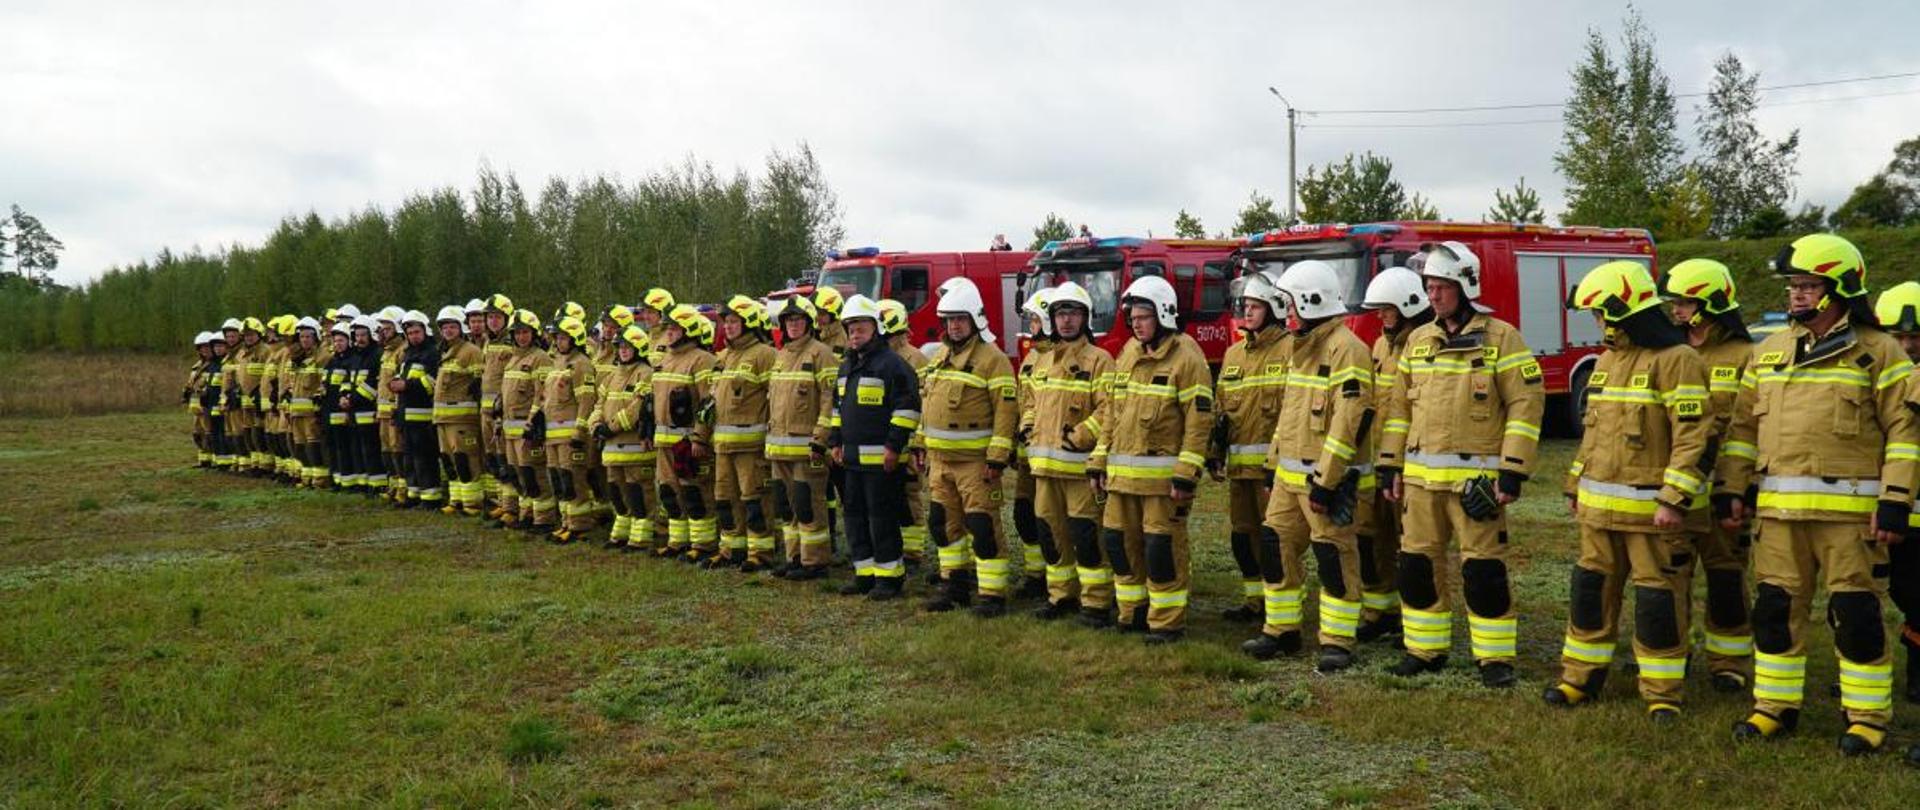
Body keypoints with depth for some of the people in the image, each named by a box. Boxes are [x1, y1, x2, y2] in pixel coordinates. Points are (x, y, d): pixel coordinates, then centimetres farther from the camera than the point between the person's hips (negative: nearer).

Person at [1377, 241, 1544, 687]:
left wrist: (1512, 470, -13)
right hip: (1420, 476, 6)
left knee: (1484, 568, -2)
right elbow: (1399, 405, 16)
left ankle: (1495, 656, 10)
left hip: (1475, 477, -5)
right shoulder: (1418, 340, 12)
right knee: (1418, 563, 9)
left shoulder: (1500, 337, -5)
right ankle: (1425, 649, 22)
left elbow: (1526, 403, -8)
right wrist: (1391, 465, 11)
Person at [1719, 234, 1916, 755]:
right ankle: (1775, 705, 21)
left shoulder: (1877, 352, -1)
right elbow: (1744, 425, 16)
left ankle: (1868, 716, 13)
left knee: (1855, 612, 0)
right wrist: (1731, 489, 10)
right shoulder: (1770, 351, 13)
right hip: (1779, 510, 5)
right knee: (1776, 608, 9)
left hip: (1848, 510, -5)